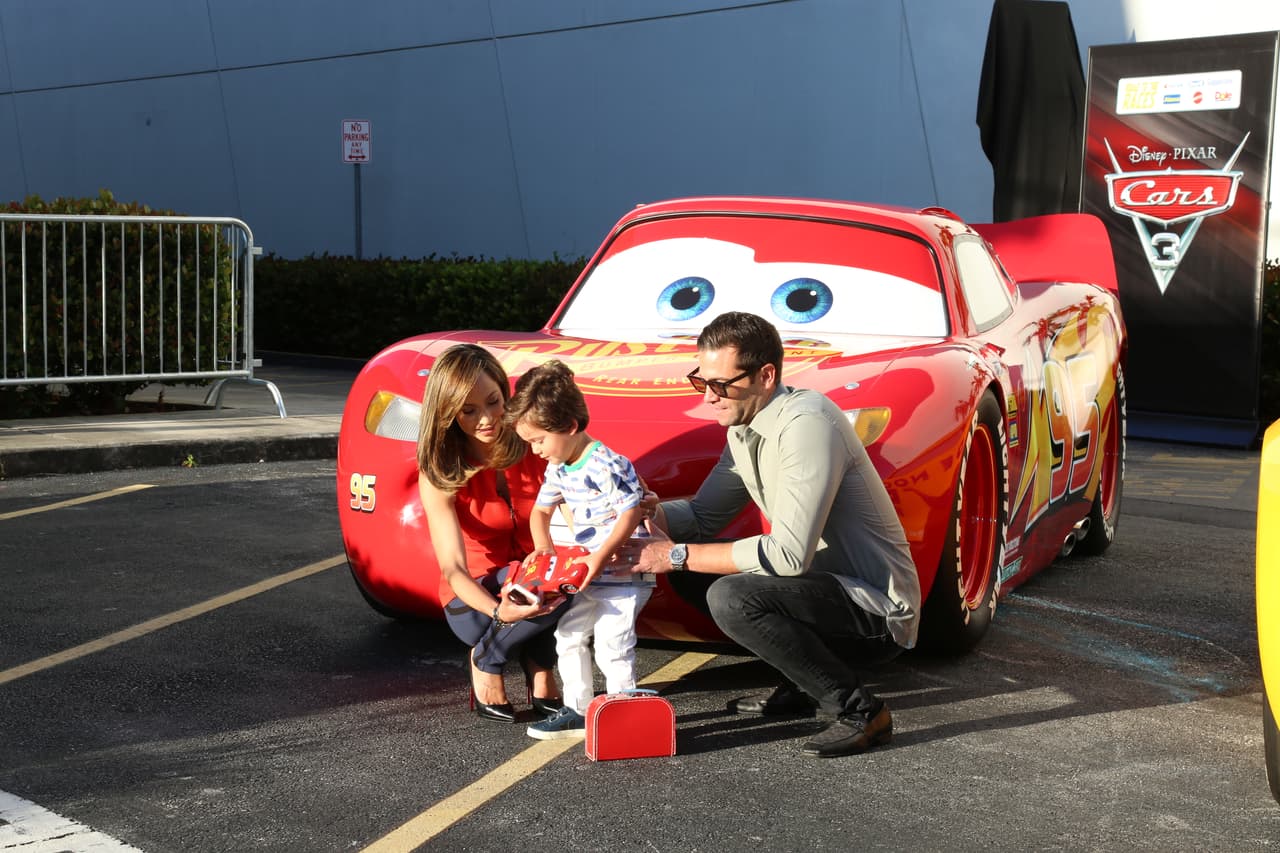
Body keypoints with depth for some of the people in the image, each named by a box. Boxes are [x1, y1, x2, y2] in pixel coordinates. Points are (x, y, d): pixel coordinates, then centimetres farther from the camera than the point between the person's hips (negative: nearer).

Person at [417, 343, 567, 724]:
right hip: (473, 601, -3)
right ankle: (485, 662, -8)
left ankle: (540, 672, -9)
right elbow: (453, 568, -27)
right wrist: (499, 611, -47)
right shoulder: (439, 474, -17)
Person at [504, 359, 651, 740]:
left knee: (611, 645, -11)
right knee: (568, 636, 13)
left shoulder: (607, 464, -21)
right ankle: (578, 710, 22)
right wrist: (543, 547, 1)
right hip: (588, 576, 9)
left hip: (622, 573, -9)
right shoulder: (558, 469, 8)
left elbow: (632, 512, -23)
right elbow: (541, 510, 19)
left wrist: (604, 555, -26)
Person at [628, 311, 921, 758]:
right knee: (691, 575, 6)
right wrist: (650, 513, -7)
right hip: (828, 585, 10)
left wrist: (678, 555, -23)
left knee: (730, 598, -29)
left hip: (878, 609, -9)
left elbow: (789, 553, -28)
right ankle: (796, 688, 14)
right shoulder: (744, 427, 6)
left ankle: (860, 711, -13)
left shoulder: (807, 424, -23)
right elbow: (704, 515, 15)